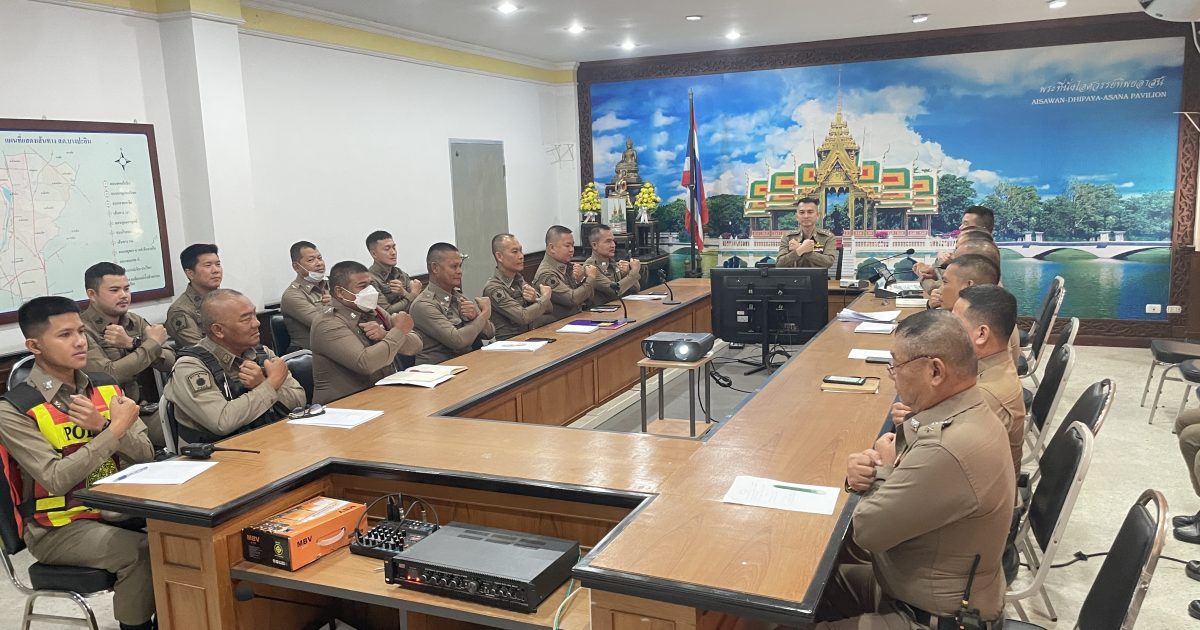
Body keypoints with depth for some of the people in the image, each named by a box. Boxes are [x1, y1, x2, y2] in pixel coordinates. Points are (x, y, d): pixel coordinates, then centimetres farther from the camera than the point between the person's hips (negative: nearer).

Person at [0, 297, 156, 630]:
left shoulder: (105, 386, 3)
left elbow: (146, 455, -2)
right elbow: (57, 479, -22)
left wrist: (102, 425, -18)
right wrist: (116, 428, -23)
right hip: (59, 528, -5)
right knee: (143, 552, -28)